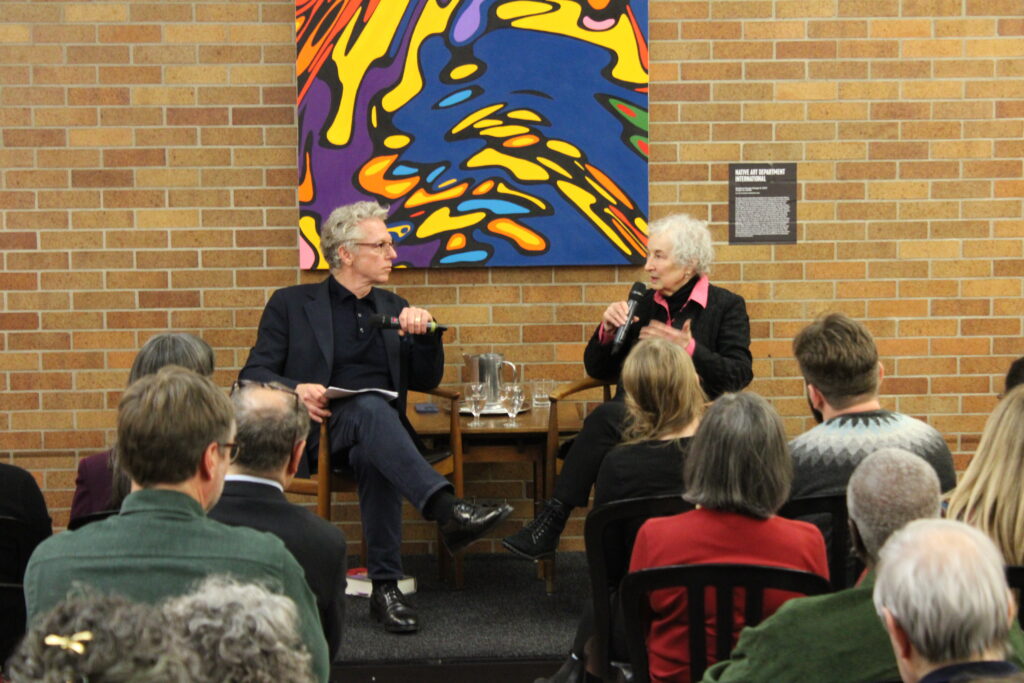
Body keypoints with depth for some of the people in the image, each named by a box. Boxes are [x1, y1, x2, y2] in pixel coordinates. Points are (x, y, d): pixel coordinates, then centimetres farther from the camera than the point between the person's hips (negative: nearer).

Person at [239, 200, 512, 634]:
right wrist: (295, 390, -18)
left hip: (381, 424, 3)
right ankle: (447, 511, -52)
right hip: (323, 426, -3)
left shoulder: (393, 308, 23)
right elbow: (254, 374, 3)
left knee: (374, 455, -36)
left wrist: (425, 334, -1)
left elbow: (426, 380, 19)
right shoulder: (291, 304, 12)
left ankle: (386, 586, -34)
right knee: (371, 407, -37)